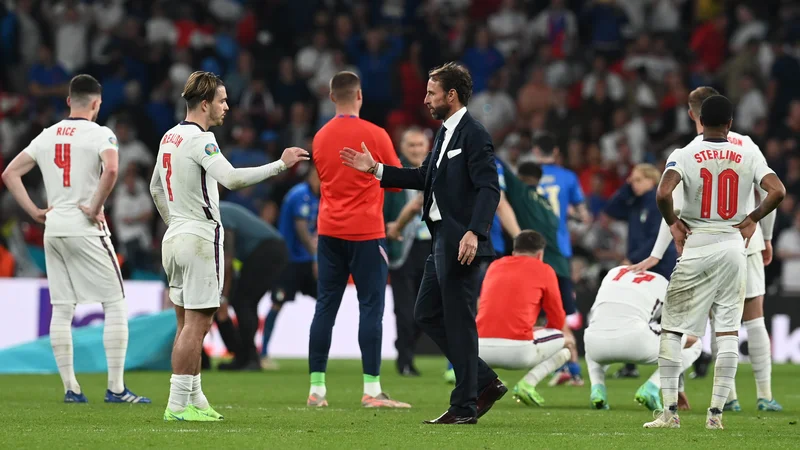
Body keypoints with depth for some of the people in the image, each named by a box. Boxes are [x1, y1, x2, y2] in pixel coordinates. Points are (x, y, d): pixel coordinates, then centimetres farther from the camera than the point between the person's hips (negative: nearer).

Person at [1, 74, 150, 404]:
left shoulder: (46, 137, 11)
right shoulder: (99, 134, -7)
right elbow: (111, 170, -26)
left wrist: (34, 212, 12)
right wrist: (95, 208, -15)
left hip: (53, 229, 6)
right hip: (86, 229, -6)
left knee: (61, 309, 9)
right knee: (115, 303, 1)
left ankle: (70, 388, 9)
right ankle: (116, 388, -4)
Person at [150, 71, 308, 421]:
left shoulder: (170, 138, 13)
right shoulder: (200, 139, -15)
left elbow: (156, 188, 24)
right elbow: (232, 179, -29)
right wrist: (280, 165, -25)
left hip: (174, 238, 9)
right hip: (201, 238, -9)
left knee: (187, 324, 12)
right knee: (196, 324, -7)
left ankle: (194, 400, 15)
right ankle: (179, 404, -8)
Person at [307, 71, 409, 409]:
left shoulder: (320, 137, 6)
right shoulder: (374, 135, -8)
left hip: (329, 231, 5)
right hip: (366, 232, -5)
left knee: (325, 307, 7)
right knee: (371, 307, -3)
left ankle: (316, 388, 6)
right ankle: (372, 390, -8)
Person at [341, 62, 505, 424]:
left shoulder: (474, 135, -14)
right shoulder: (446, 132, 16)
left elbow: (489, 188, -21)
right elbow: (424, 177, 23)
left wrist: (474, 232, -31)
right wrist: (375, 169, 19)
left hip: (461, 244, -10)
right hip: (442, 242, 10)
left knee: (459, 321, -5)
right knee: (427, 314, 13)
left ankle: (464, 406, 2)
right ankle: (485, 382, 16)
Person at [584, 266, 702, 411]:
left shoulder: (614, 273, 28)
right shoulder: (664, 286, 21)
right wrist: (678, 387, 39)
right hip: (634, 342, -4)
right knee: (693, 343, 20)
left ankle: (597, 389, 14)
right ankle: (650, 389, 2)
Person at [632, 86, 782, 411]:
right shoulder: (746, 145, 2)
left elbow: (675, 208, -10)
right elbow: (768, 194, 5)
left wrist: (657, 254, -7)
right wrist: (766, 237, 17)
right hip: (748, 242, 2)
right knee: (754, 318, 6)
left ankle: (730, 396, 1)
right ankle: (765, 395, 3)